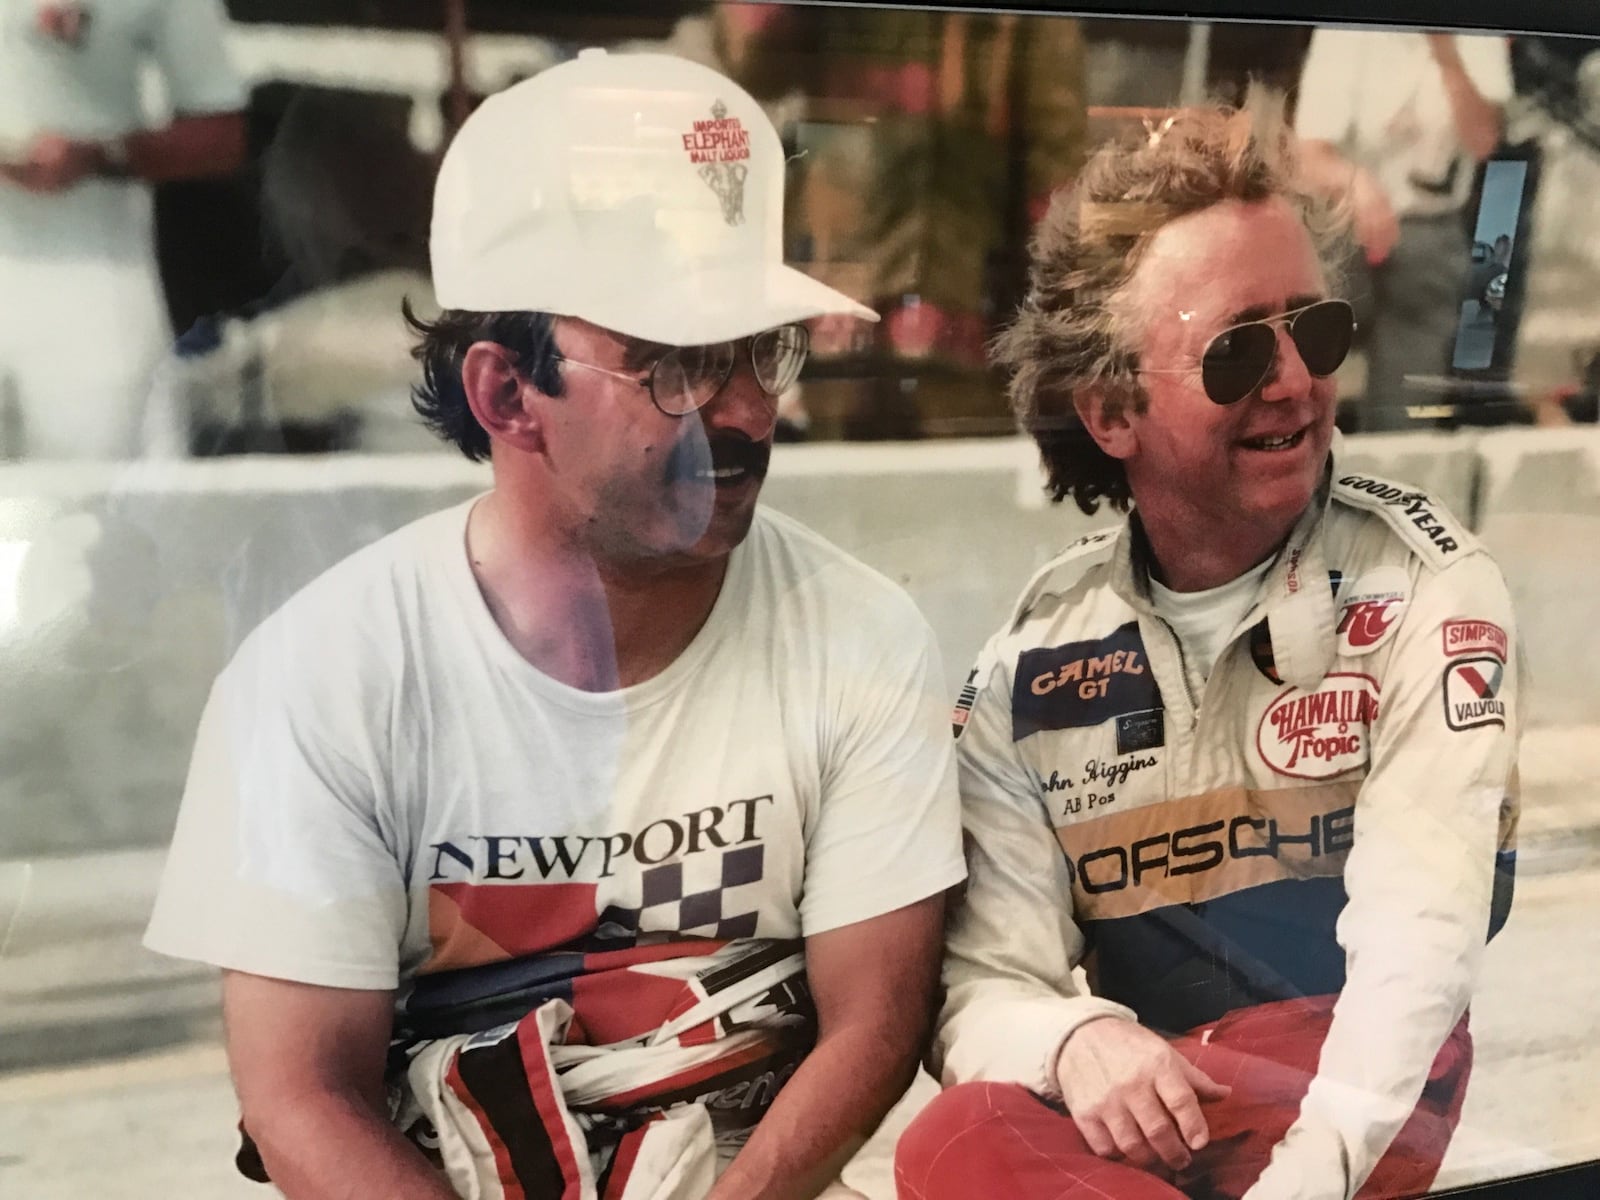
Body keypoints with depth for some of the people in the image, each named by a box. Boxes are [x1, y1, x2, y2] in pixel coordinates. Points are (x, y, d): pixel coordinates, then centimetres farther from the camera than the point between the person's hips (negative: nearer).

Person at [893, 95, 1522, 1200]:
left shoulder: (1421, 589, -6)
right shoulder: (1031, 665, 1)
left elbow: (1417, 938, -18)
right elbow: (987, 991, -2)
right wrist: (1075, 1041, -26)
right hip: (1138, 1105, 3)